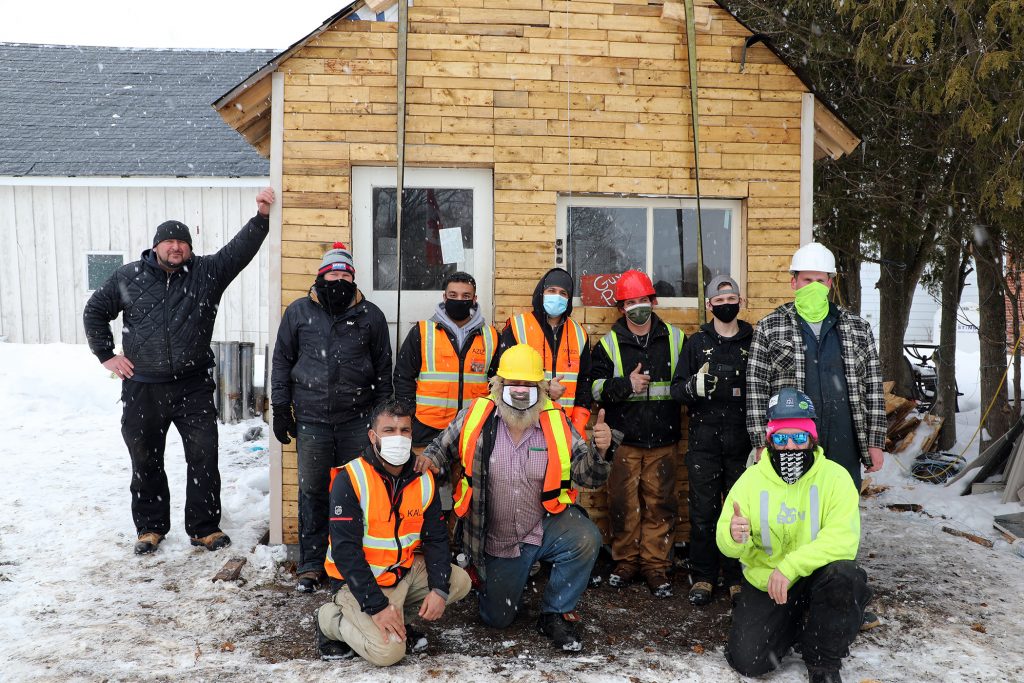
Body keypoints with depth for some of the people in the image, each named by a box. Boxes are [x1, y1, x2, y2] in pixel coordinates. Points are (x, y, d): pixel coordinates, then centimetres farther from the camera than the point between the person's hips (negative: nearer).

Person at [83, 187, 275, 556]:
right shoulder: (128, 277, 3)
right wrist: (106, 355, 6)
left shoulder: (207, 273, -1)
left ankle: (204, 527, 14)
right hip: (142, 389, 1)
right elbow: (94, 311, 13)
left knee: (204, 457, 1)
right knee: (145, 460, 12)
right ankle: (150, 527, 27)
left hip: (193, 387, -1)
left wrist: (261, 217, -29)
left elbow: (241, 249, -14)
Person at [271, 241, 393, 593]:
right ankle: (311, 564, 18)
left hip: (358, 419, 0)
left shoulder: (371, 315, 6)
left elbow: (383, 369, 10)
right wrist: (281, 409, 5)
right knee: (312, 492, 6)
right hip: (311, 419, 0)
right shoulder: (299, 311, 5)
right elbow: (282, 361, 10)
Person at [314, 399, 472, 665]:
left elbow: (436, 538, 4)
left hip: (406, 571, 7)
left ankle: (399, 617, 8)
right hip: (365, 579, -6)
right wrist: (376, 606, -26)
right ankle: (331, 619, 3)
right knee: (389, 650, -22)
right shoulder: (350, 479, -19)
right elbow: (345, 549, -22)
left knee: (459, 582, -1)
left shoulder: (424, 480, -1)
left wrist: (439, 589, -12)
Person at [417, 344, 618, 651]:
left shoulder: (556, 421, -10)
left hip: (547, 525, 0)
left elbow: (586, 474, -8)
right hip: (496, 541, 0)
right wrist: (430, 459, -17)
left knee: (585, 539, -32)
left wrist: (600, 451, -28)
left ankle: (555, 613, -6)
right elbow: (444, 446, 5)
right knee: (496, 619, 9)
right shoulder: (476, 415, -13)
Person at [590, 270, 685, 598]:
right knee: (623, 503, 5)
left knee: (660, 503, 4)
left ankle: (655, 565, 15)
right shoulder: (609, 344, 4)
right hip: (622, 440, -1)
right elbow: (594, 387, -3)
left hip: (662, 440, 1)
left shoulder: (676, 339, 8)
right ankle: (625, 561, 20)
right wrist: (626, 384, -16)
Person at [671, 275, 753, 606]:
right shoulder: (697, 342, 7)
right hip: (704, 442, 0)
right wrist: (695, 386, -19)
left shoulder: (755, 341, 7)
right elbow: (676, 388, 3)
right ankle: (703, 577, 15)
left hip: (742, 442, 0)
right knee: (703, 511, 3)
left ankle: (738, 578, 17)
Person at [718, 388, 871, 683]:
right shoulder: (751, 479, -5)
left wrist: (790, 566, -32)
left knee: (845, 576, -34)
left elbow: (843, 538, -24)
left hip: (816, 577, -1)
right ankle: (796, 625, 20)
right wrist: (735, 537, -30)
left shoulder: (835, 476, -12)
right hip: (764, 582, 2)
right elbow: (726, 544, -5)